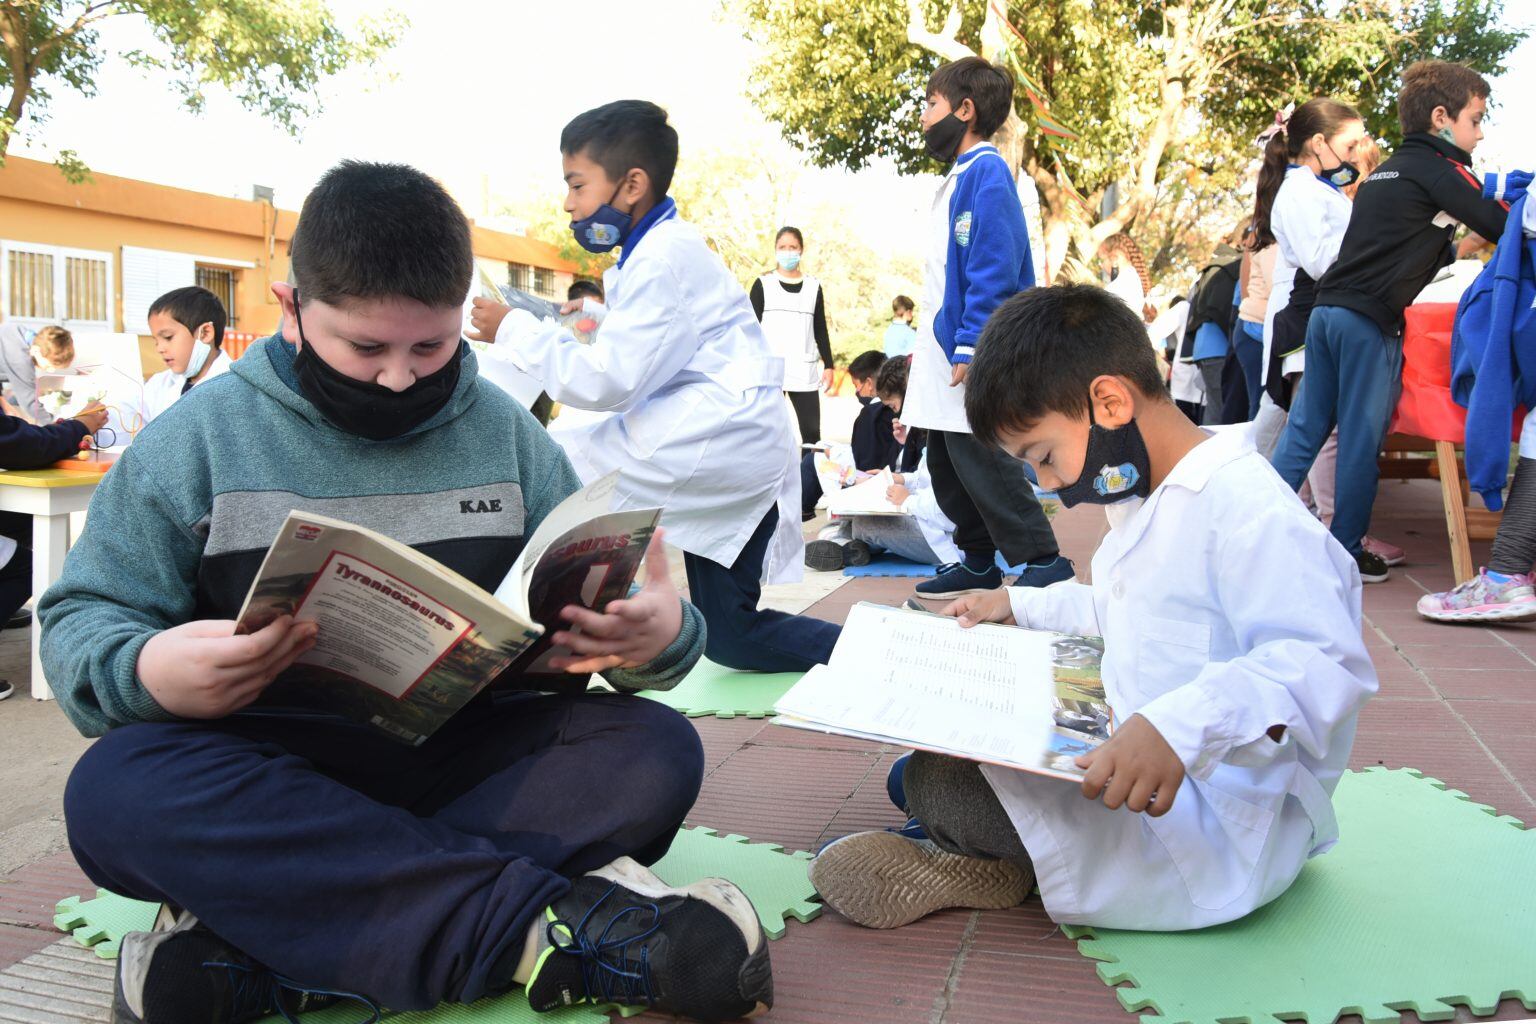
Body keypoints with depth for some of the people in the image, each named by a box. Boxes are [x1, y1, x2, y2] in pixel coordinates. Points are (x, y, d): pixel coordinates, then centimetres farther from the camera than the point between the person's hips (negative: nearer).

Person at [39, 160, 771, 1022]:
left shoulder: (506, 433, 6)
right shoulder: (201, 436, 1)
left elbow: (595, 601, 5)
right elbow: (82, 623, 2)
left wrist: (656, 637, -21)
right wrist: (145, 673, -23)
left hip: (467, 753, 2)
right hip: (275, 769, -1)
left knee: (657, 750, -22)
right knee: (117, 788, -32)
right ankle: (539, 919, -33)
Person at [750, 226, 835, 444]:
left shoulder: (814, 286, 11)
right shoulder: (763, 284, 4)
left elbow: (820, 330, 13)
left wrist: (828, 365, 6)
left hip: (804, 371, 2)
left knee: (812, 431, -2)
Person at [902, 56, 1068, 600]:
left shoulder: (986, 173, -12)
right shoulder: (958, 176, 18)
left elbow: (995, 270, -20)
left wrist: (971, 349, -23)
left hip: (973, 355, -10)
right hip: (945, 353, 10)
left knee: (983, 463, -8)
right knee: (947, 465, 13)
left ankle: (1043, 562, 1)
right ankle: (978, 562, 24)